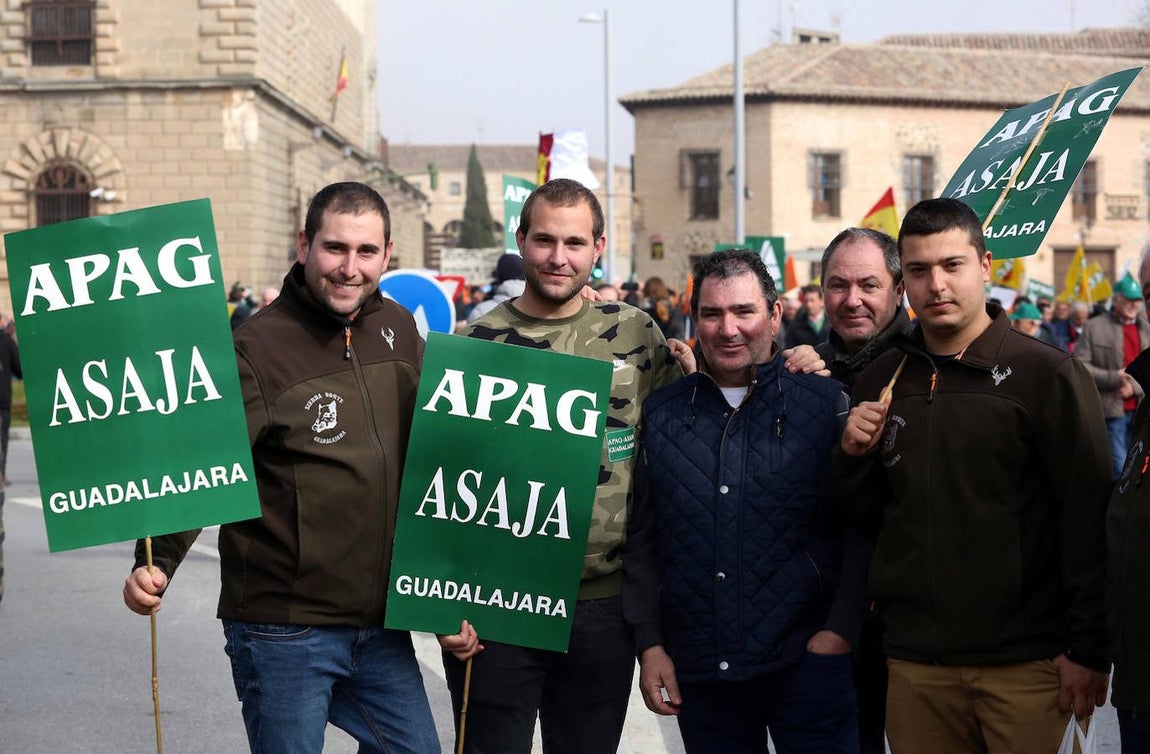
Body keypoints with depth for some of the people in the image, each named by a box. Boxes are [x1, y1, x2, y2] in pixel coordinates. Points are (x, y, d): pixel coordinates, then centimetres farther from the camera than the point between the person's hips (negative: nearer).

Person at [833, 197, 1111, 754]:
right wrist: (854, 457, -4)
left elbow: (1088, 517, -7)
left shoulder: (1048, 374, -5)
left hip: (1023, 666, -4)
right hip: (916, 666, 4)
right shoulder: (882, 380, 9)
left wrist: (1088, 649, -10)